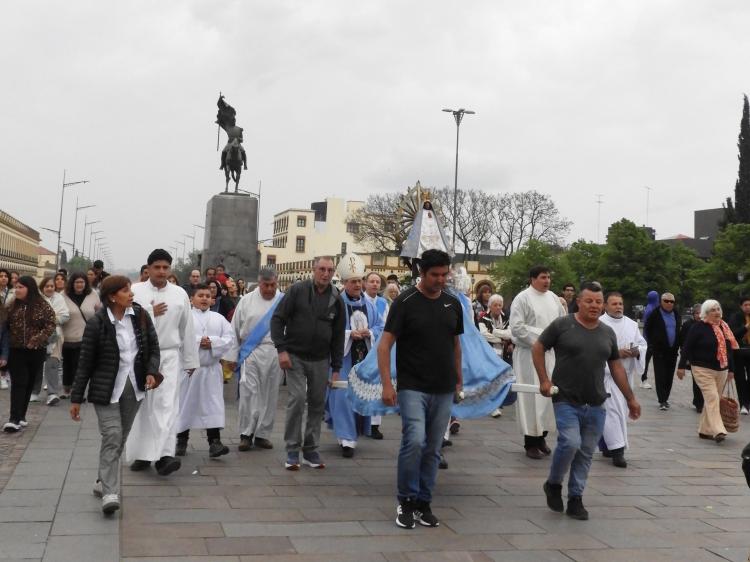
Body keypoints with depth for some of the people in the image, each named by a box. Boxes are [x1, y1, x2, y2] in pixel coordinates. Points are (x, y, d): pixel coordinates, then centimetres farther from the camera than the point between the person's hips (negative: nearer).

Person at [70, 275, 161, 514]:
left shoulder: (141, 316, 0)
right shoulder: (97, 323, -10)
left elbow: (153, 348, 9)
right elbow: (85, 362, -5)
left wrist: (152, 372, -10)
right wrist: (76, 398, -4)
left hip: (134, 387, 4)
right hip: (106, 389, -4)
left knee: (121, 438, 11)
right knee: (112, 436, -14)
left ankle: (102, 481, 29)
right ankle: (109, 493, -13)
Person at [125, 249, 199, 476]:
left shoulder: (180, 294, 4)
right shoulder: (136, 291, 0)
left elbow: (187, 329, 7)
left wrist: (190, 360, 9)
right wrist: (150, 313, -14)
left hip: (169, 356, 0)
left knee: (167, 404, -11)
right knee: (140, 406, 7)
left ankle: (164, 456, -18)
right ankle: (141, 454, 19)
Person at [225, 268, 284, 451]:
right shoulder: (247, 301, 6)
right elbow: (235, 330, 7)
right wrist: (232, 355, 5)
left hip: (276, 353, 1)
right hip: (252, 352, -1)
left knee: (270, 395, 6)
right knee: (249, 391, -9)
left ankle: (263, 434, 16)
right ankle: (246, 433, 1)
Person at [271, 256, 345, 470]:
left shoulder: (336, 299, 3)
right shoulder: (298, 290, -6)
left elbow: (338, 336, 7)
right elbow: (277, 319, -5)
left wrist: (336, 368, 5)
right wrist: (281, 349, -14)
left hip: (321, 360, 3)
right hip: (295, 356, -3)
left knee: (317, 404, 6)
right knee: (297, 399, -12)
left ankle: (311, 450, 18)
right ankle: (292, 451, 0)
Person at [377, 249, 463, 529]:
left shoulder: (453, 304, 9)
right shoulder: (405, 302, -7)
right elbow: (385, 344, -9)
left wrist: (458, 380, 17)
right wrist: (387, 384, -16)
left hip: (443, 390, 5)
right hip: (413, 387, -5)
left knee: (433, 449, 8)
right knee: (414, 441, -17)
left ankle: (423, 503, 21)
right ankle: (406, 501, 1)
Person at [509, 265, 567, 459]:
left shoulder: (553, 298, 11)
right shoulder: (522, 298, -8)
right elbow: (516, 327, -14)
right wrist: (538, 339, -14)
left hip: (550, 353, 6)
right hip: (528, 354, -6)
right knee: (531, 396, -4)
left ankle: (541, 436, 21)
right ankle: (530, 442, 4)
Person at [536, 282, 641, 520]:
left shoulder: (608, 333, 11)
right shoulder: (562, 325, -4)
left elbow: (616, 367, 18)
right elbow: (538, 348, 3)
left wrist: (630, 398, 18)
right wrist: (544, 380, -5)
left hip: (595, 404, 5)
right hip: (566, 400, -4)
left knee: (586, 452, 6)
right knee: (570, 443, -18)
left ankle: (575, 499, 18)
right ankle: (553, 484, 9)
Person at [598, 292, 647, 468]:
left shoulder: (632, 324, 13)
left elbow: (643, 344, 15)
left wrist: (636, 351, -7)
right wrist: (616, 353, -18)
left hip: (626, 374, 6)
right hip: (607, 373, -6)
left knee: (621, 411, 11)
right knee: (612, 410, -12)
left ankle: (607, 446, 25)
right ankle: (617, 450, -13)